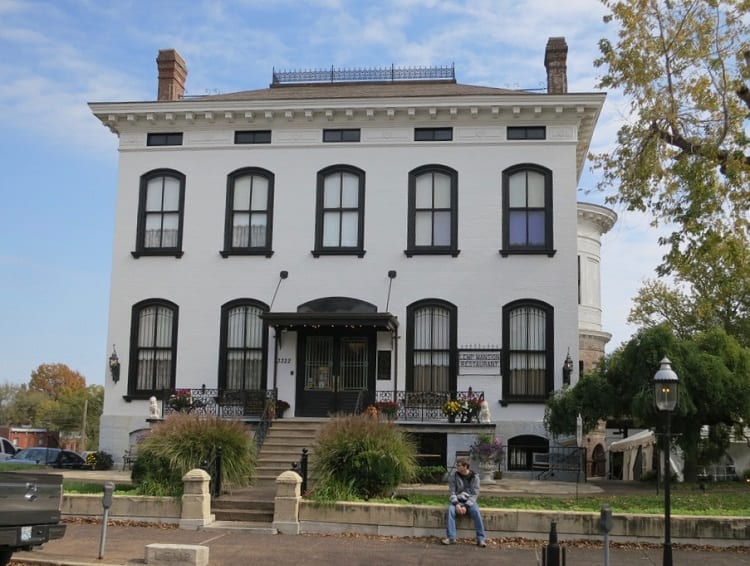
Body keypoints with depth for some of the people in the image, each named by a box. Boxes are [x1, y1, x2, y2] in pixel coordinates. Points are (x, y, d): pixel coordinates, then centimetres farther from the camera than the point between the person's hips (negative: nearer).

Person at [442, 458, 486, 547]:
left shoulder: (474, 477, -5)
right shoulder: (454, 475, -2)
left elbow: (475, 494, -8)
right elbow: (452, 491, -3)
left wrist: (466, 506, -20)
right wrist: (456, 504, -20)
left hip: (470, 500, -1)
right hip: (457, 500, 1)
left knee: (476, 511, -31)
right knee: (451, 510, -30)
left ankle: (480, 539, -24)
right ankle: (451, 538, -27)